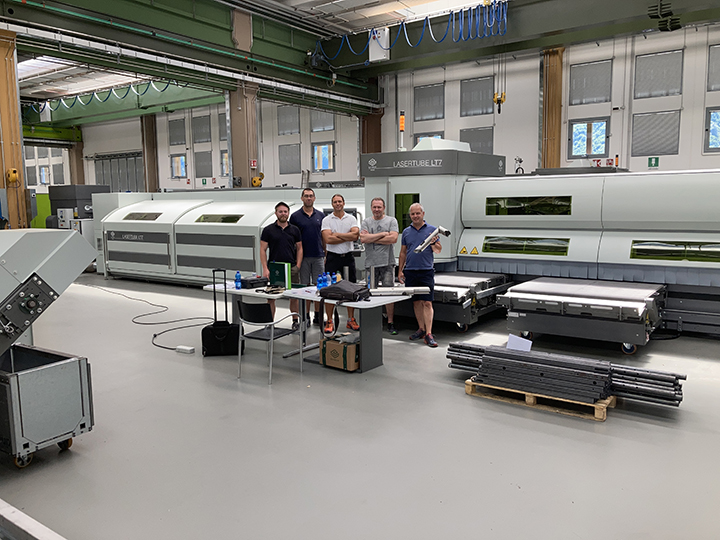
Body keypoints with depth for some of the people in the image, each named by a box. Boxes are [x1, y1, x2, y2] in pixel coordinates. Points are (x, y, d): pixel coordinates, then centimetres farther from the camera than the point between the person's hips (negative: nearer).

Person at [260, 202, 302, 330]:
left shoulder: (295, 230, 7)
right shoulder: (268, 230, 1)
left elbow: (299, 248, 10)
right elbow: (263, 250, 0)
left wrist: (297, 266, -1)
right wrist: (265, 269, -9)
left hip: (292, 268, 2)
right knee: (271, 297, 1)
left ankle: (295, 321, 20)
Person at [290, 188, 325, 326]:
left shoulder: (321, 215, 8)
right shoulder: (295, 216, 2)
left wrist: (327, 255, 4)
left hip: (318, 256, 2)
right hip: (303, 257, -2)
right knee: (305, 287, 3)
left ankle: (318, 316, 12)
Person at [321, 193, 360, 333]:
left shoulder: (351, 219, 6)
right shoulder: (326, 220, 1)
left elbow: (355, 235, -10)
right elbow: (328, 239, -13)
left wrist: (336, 234, -12)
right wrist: (348, 237, -10)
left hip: (348, 257, 2)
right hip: (332, 257, -2)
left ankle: (351, 320, 15)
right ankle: (329, 321, 7)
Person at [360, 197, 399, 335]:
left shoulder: (391, 220, 5)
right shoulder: (366, 222, 11)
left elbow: (393, 238, -10)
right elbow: (363, 239, -5)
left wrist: (371, 238, -5)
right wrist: (383, 234, -7)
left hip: (387, 263, -2)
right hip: (371, 263, 2)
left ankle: (390, 323, 6)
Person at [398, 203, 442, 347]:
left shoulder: (431, 230, 3)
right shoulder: (406, 232, 12)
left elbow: (438, 251, 4)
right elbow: (403, 252, 15)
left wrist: (434, 243, -17)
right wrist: (400, 270, 9)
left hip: (426, 271, -3)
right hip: (410, 272, 3)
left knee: (427, 303, -8)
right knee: (416, 302, 9)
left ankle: (429, 334, -8)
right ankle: (421, 329, 21)